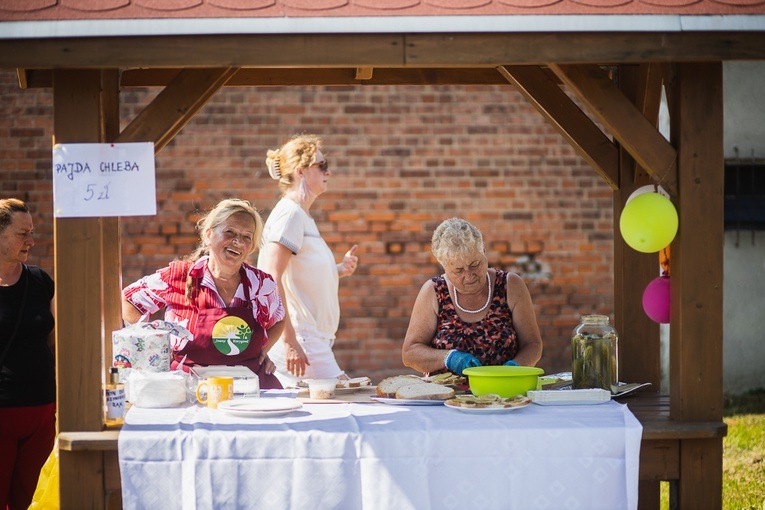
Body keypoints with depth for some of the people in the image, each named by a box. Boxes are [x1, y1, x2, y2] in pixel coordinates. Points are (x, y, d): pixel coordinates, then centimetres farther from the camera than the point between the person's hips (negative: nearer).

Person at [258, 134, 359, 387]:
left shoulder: (303, 216, 19)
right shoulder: (290, 214, -11)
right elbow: (271, 280, -20)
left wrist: (337, 270, 7)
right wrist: (289, 341, -24)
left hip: (313, 341, 10)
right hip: (299, 342, -10)